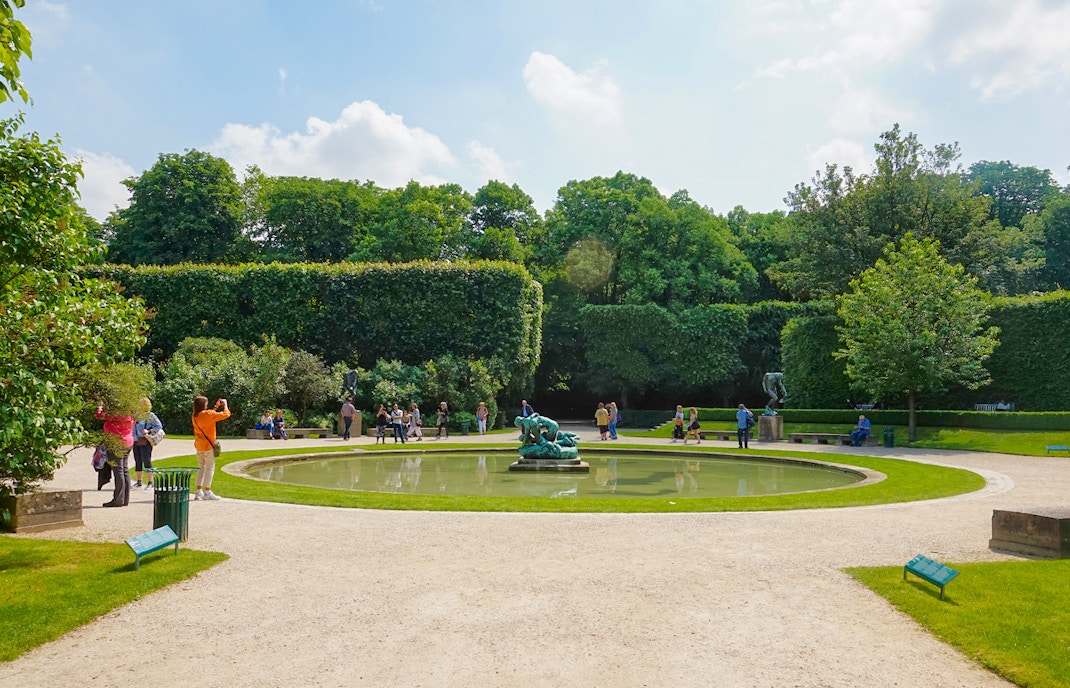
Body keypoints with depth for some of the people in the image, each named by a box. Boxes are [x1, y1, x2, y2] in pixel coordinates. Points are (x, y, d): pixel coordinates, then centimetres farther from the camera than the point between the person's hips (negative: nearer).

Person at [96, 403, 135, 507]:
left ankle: (118, 499, -3)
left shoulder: (116, 414, -19)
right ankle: (125, 499, 14)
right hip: (127, 444, 8)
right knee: (125, 470, 10)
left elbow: (99, 415, -17)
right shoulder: (130, 416, 5)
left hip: (116, 445, -8)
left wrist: (99, 407, 6)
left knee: (118, 471, -5)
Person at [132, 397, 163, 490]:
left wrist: (149, 431, -16)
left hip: (145, 442, -6)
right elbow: (133, 426, 23)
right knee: (137, 462, 9)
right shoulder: (137, 415, 13)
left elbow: (159, 426, -5)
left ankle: (150, 483, -3)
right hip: (136, 441, 6)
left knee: (147, 462, -7)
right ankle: (139, 482, 17)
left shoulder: (151, 416, -2)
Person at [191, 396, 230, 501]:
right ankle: (207, 492, -4)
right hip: (208, 445, -7)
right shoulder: (208, 414, -16)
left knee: (201, 467, 15)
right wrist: (225, 405, 2)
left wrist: (216, 407, 25)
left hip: (199, 445, 7)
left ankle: (199, 492, 15)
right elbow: (226, 414, -14)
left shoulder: (195, 416, 6)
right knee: (210, 467, -2)